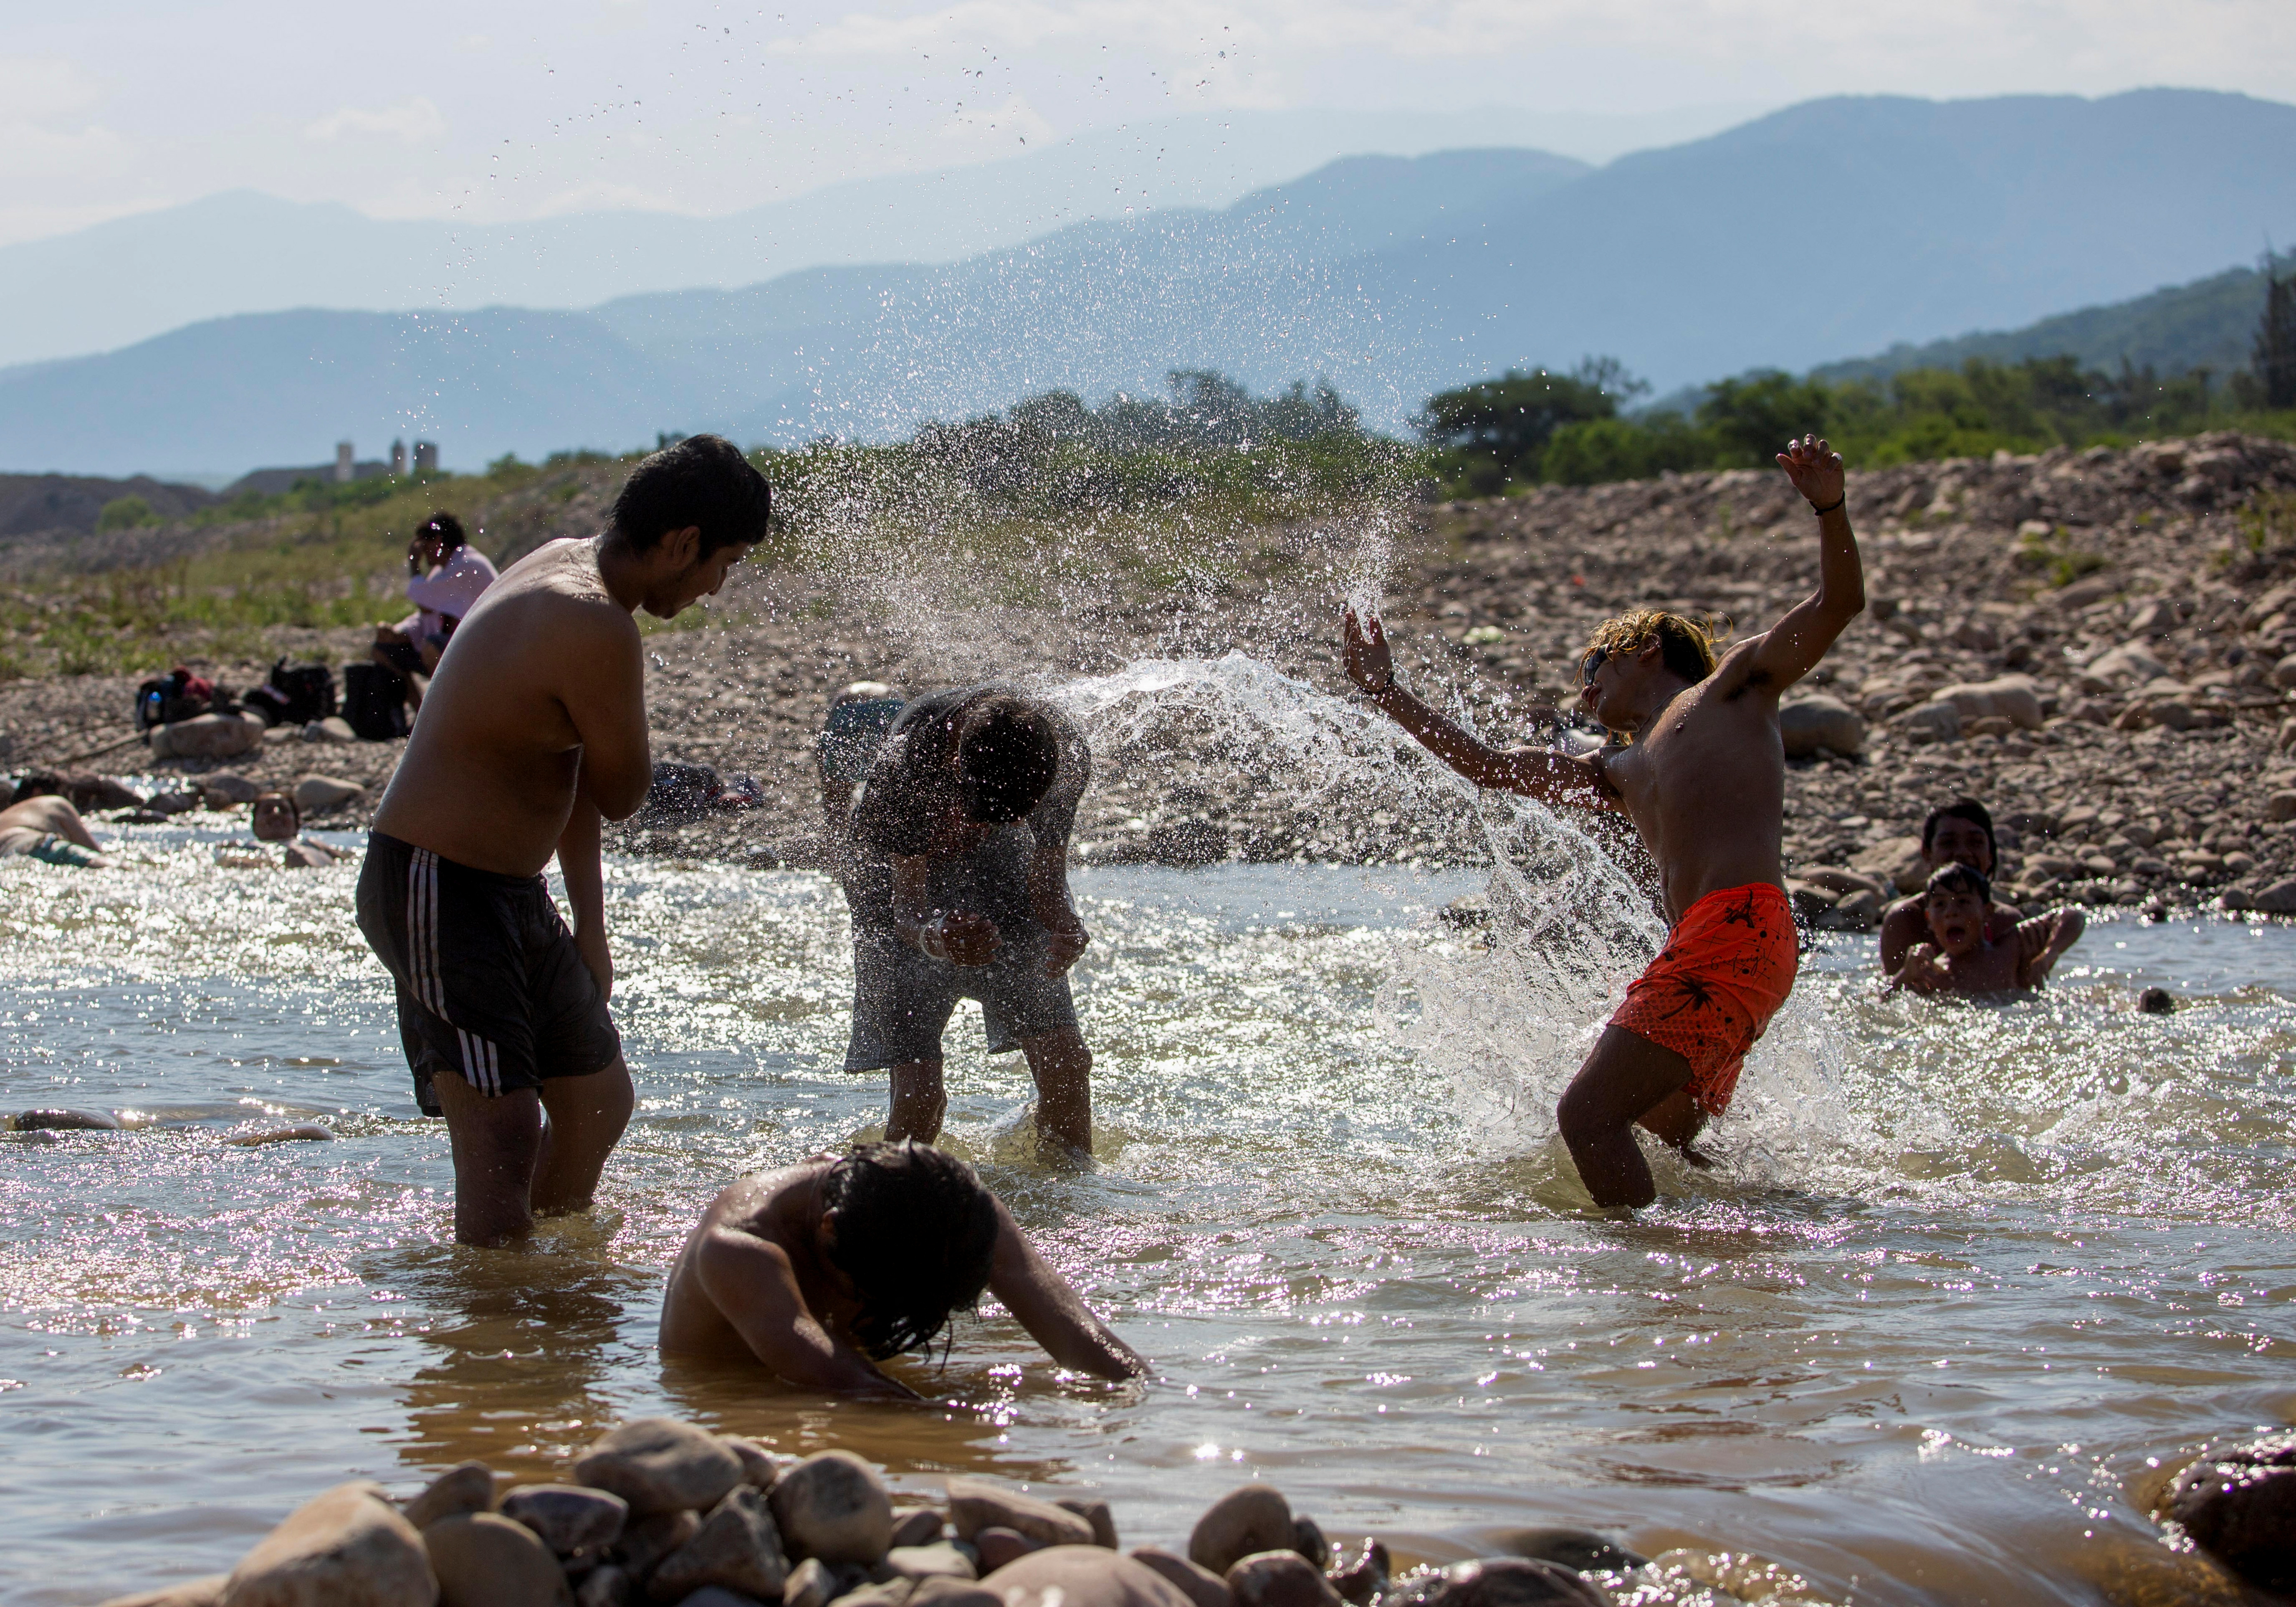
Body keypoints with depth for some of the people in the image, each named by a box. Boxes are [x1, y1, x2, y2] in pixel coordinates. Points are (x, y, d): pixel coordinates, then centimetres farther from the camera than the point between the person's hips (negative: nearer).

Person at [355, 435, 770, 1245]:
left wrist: (589, 929, 16)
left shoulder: (567, 568, 10)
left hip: (512, 895, 11)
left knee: (598, 1102, 19)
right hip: (438, 893, -11)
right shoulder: (594, 626, -24)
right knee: (505, 1133, -18)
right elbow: (623, 795, -12)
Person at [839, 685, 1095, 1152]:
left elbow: (1047, 884, -14)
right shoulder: (910, 753, -36)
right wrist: (931, 937, -55)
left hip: (996, 866, 3)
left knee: (1067, 1063, -8)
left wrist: (1065, 928, -37)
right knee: (918, 1093, -16)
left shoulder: (1066, 753, -27)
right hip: (896, 873, -3)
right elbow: (906, 908, -31)